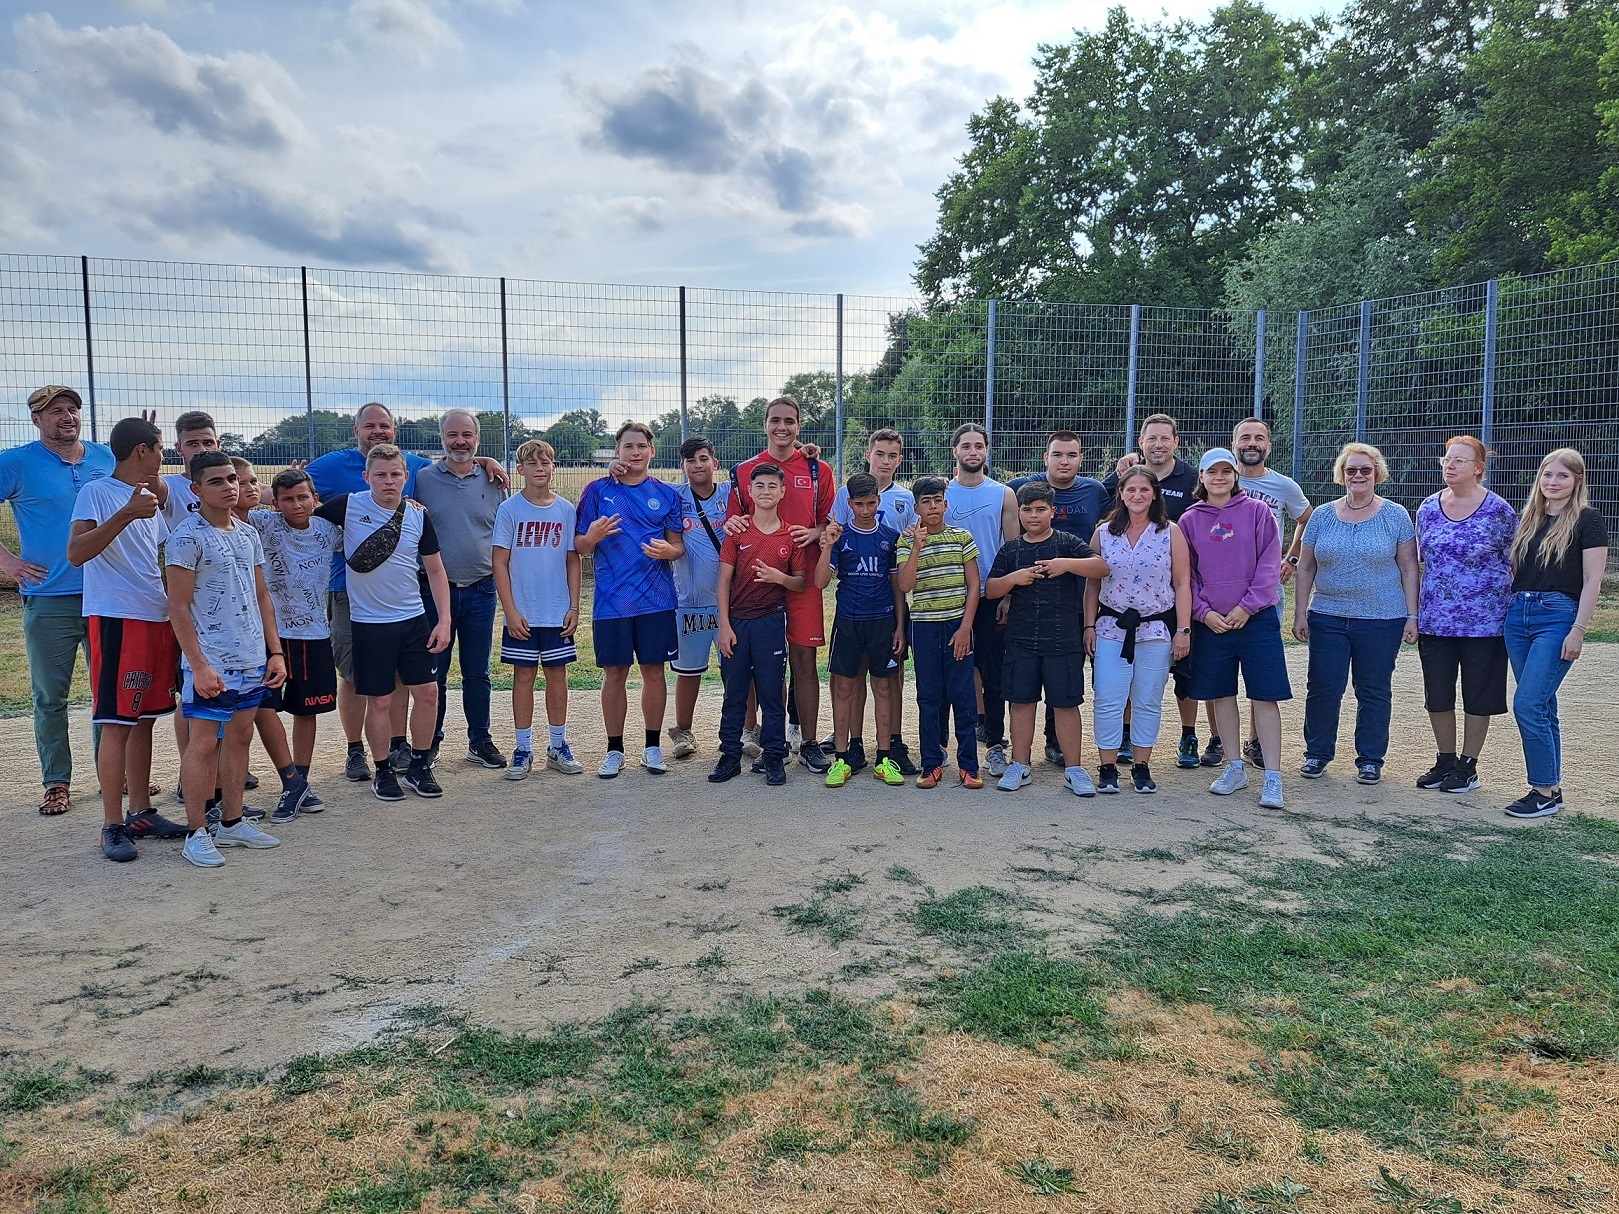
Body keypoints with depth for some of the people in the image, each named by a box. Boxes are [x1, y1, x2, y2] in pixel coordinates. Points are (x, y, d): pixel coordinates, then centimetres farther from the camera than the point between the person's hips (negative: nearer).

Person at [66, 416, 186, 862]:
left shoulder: (149, 496, 17)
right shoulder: (96, 492, -6)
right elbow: (76, 553, -20)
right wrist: (126, 514, -29)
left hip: (158, 619, 8)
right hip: (116, 619, -8)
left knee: (144, 719, 12)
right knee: (117, 722, -5)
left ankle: (141, 812, 19)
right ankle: (113, 826, 0)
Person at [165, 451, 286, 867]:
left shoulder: (249, 534, 11)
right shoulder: (187, 536, -9)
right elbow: (179, 607, -12)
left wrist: (275, 651, 10)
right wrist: (198, 665, -17)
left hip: (252, 659, 7)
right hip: (211, 662, -7)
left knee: (239, 737, 12)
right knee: (204, 743, -1)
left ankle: (232, 822, 22)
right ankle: (196, 833, 9)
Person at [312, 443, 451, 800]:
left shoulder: (418, 515, 0)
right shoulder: (349, 506, -7)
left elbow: (435, 570, 4)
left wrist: (444, 620, -1)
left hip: (414, 619, 3)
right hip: (369, 622, -2)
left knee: (427, 692, 3)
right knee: (379, 701, 2)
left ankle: (418, 766, 20)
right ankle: (383, 771, 20)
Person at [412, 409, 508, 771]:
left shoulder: (493, 482, 6)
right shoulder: (422, 479, 0)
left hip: (480, 591, 1)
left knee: (477, 673, 10)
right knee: (433, 672, 6)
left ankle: (479, 741, 21)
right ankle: (430, 741, 19)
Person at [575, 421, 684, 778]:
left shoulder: (666, 494, 7)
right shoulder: (597, 491, 3)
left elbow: (679, 545, 8)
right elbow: (580, 547, 4)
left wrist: (668, 550, -15)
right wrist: (593, 536, -19)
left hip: (656, 599, 1)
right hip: (611, 600, -1)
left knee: (654, 671, 5)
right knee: (614, 673, 4)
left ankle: (653, 746, 18)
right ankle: (614, 750, 15)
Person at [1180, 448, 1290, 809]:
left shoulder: (1257, 511, 1)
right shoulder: (1189, 520, 6)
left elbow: (1269, 564, -3)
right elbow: (1185, 573, 6)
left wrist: (1247, 606, -11)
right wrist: (1204, 612, -6)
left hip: (1257, 617, -2)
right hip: (1210, 620, 3)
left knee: (1264, 697, -3)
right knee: (1221, 695, 9)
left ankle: (1273, 777, 1)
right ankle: (1235, 768, 22)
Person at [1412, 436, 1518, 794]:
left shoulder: (1498, 511, -7)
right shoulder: (1428, 507, 4)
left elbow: (1514, 564, -2)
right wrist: (1414, 611, 11)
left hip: (1484, 620, -4)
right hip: (1434, 620, 4)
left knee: (1477, 696, 7)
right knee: (1437, 695, 9)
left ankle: (1468, 765, 19)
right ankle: (1445, 761, 25)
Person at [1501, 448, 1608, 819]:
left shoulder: (1587, 520, -3)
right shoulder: (1530, 518, 15)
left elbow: (1592, 580, -8)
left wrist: (1578, 631, -14)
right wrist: (1507, 613, 11)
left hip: (1558, 617, -6)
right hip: (1518, 615, 6)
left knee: (1528, 704, -13)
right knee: (1542, 707, 10)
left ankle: (1546, 792, -3)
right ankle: (1551, 787, 17)